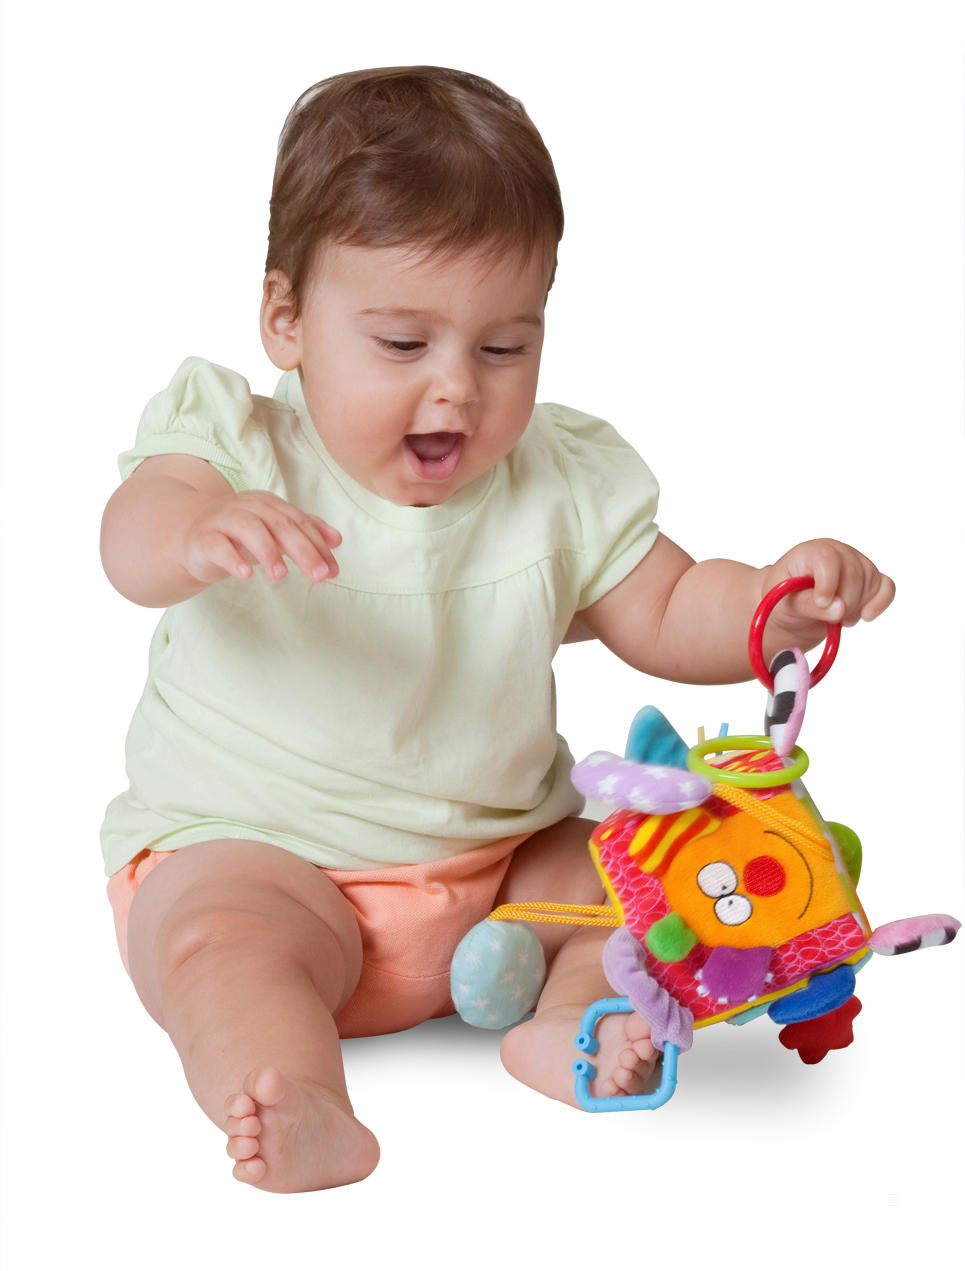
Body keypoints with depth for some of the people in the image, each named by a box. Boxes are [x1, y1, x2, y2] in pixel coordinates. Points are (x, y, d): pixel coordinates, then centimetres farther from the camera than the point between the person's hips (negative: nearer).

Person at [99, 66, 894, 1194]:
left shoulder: (562, 484, 1)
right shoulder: (241, 444, -7)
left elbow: (667, 620, 4)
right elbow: (131, 543, -26)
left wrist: (778, 601, -18)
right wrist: (201, 532, -51)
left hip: (502, 855, 4)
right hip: (250, 846, -3)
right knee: (216, 936, -32)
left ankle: (569, 1025, -26)